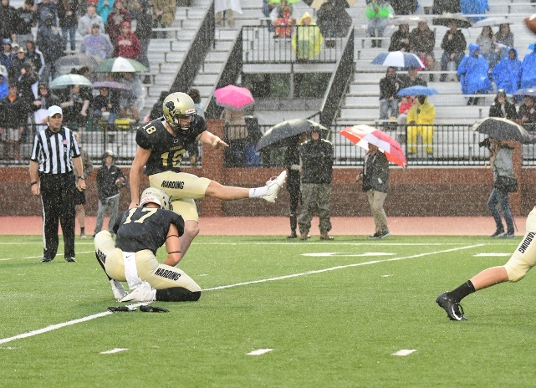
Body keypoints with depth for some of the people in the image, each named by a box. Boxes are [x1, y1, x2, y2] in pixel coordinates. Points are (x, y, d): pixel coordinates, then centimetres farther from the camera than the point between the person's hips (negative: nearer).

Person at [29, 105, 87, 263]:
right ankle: (48, 253, 5)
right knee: (49, 217, -1)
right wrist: (34, 183, -4)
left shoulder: (69, 134, 9)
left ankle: (69, 253, 0)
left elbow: (76, 157, 13)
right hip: (48, 178, -1)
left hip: (67, 178, 1)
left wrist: (80, 178, 5)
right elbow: (34, 161, 3)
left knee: (68, 216, -3)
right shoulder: (40, 136, 3)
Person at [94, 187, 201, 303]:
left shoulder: (127, 213, 32)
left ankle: (117, 289, 22)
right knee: (194, 293, 9)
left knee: (101, 237, 40)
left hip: (115, 266, 4)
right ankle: (148, 294, -12)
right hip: (144, 264, -4)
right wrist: (155, 273, 23)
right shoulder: (168, 217, 21)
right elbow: (174, 257, 8)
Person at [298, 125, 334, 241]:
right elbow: (305, 159, -5)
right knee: (307, 206, -6)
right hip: (309, 180, -2)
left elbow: (330, 160, 1)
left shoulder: (327, 146, 11)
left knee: (325, 207, 2)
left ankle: (324, 232, 7)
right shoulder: (304, 146, 8)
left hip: (325, 181, 2)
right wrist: (320, 156, -5)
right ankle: (304, 232, -4)